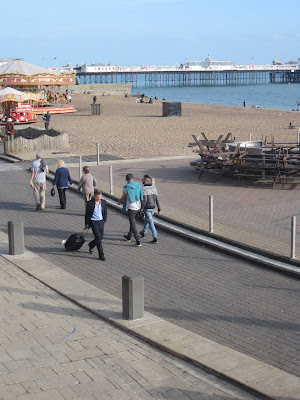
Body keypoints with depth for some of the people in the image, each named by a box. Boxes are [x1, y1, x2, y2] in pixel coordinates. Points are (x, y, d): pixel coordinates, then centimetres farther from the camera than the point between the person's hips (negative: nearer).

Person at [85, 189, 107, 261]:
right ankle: (101, 255, -5)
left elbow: (105, 212, 14)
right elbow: (87, 214, -3)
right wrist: (87, 224, -1)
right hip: (93, 222, -5)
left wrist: (104, 220, 9)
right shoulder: (90, 203, -11)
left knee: (100, 238, 9)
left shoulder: (103, 202, 1)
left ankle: (91, 245, 39)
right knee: (98, 237, -13)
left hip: (101, 222, 5)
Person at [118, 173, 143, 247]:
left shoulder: (126, 188, -13)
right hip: (138, 207, 6)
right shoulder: (138, 185, 1)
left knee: (133, 224, -3)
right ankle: (128, 237, 38)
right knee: (132, 222, 23)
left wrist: (119, 202, 22)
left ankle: (138, 241, -10)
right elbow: (141, 196, 10)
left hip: (131, 208, -6)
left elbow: (122, 198, 0)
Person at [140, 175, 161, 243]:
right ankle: (143, 233, 45)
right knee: (147, 220, 26)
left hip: (147, 208, -7)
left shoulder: (144, 189, -18)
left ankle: (155, 238, -9)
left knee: (150, 223, -5)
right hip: (153, 208, 7)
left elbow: (144, 200, -25)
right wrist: (159, 209, 4)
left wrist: (141, 209, -14)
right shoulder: (154, 187, 1)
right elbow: (157, 199, 2)